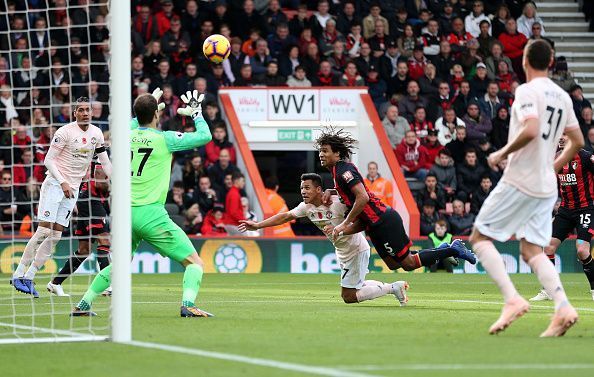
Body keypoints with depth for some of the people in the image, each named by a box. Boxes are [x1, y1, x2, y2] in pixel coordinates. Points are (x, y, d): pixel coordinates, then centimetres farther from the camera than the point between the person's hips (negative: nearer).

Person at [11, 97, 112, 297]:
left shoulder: (96, 133, 6)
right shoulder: (65, 132, -12)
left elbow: (105, 162, 14)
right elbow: (48, 160, -12)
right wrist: (63, 183, -20)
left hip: (73, 188, 6)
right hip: (55, 183, -6)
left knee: (55, 236, 1)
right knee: (44, 231, -13)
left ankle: (29, 277, 6)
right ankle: (18, 274, -7)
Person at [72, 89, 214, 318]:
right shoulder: (164, 139, -6)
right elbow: (205, 136, 2)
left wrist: (147, 108, 40)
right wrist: (196, 112, 16)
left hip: (126, 214, 6)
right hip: (151, 215, -6)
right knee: (194, 262, -1)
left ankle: (83, 305, 22)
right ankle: (187, 305, -23)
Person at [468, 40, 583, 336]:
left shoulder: (527, 91, -10)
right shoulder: (562, 96, 13)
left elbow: (530, 131, -25)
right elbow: (577, 141, 18)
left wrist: (502, 154, -12)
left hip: (519, 180, -7)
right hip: (546, 187, 7)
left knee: (480, 238, 2)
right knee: (531, 251, 8)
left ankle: (512, 300, -13)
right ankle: (563, 308, -12)